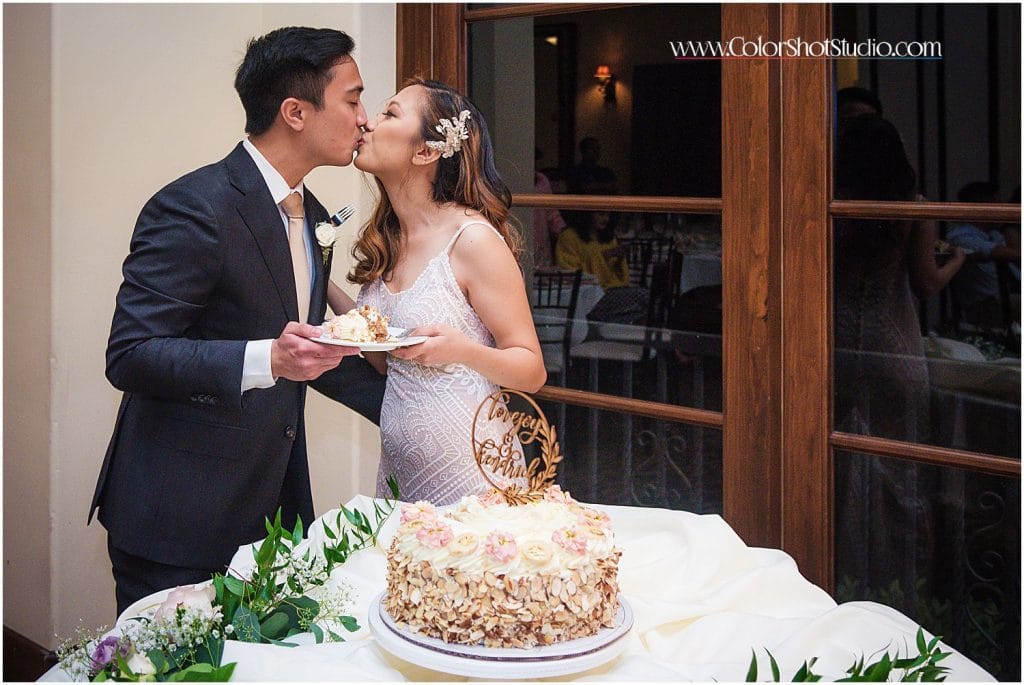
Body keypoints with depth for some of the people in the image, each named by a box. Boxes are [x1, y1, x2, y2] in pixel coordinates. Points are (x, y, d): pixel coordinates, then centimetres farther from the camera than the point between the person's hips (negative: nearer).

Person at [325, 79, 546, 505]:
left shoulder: (473, 238, -15)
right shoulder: (386, 240, 5)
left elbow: (532, 370, -12)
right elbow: (388, 363, 10)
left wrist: (461, 350, -30)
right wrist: (323, 285, 5)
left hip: (469, 469, -7)